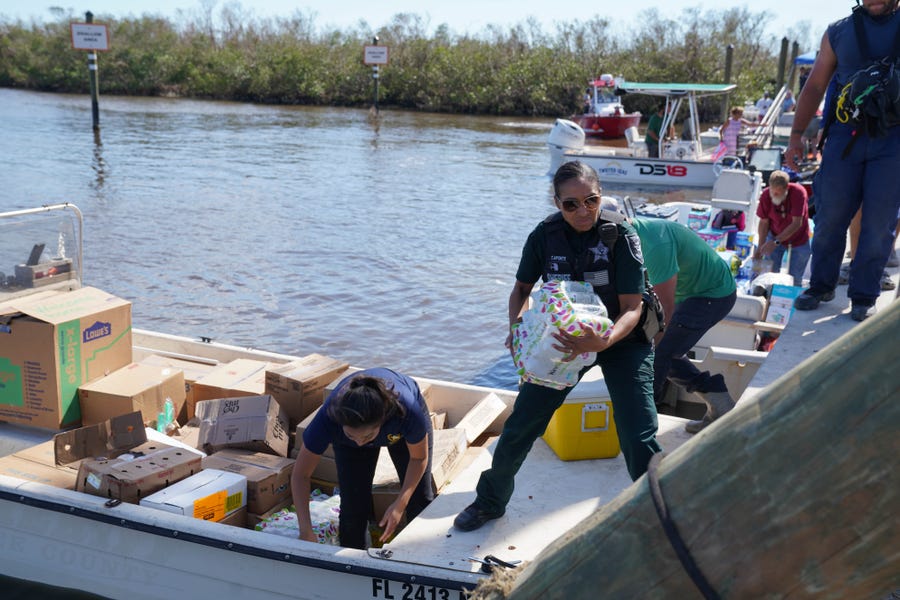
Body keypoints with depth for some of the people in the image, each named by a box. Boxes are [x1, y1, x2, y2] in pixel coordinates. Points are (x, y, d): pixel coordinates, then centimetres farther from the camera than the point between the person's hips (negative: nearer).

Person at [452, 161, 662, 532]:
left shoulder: (620, 235, -20)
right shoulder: (546, 235, -12)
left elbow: (632, 308, -22)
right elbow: (522, 287, 4)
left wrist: (604, 341, -42)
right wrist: (516, 326, -17)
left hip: (621, 340, -2)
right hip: (564, 339, 3)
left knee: (639, 441, -12)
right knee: (519, 427, 2)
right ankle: (490, 501, 27)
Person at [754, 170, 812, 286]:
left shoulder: (798, 192, -29)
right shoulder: (765, 195, -21)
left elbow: (797, 223, -29)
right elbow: (764, 222, -10)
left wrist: (776, 242, -36)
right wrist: (760, 246, -22)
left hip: (799, 239, -2)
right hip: (775, 237, 2)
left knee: (795, 279, 0)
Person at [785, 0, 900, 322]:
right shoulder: (839, 31, 8)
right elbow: (815, 86, 11)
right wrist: (796, 135, 4)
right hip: (846, 134, 1)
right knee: (830, 216, 3)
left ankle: (863, 296, 13)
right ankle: (821, 286, 20)